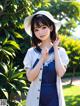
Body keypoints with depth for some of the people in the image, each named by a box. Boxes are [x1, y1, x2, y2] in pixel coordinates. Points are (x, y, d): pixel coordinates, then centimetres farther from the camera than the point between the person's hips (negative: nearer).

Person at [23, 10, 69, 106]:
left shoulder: (60, 51, -1)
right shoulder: (31, 52, -2)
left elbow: (61, 73, -15)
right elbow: (30, 77, -9)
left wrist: (55, 49, -10)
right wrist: (42, 58, -15)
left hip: (54, 97, 0)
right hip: (36, 98, 0)